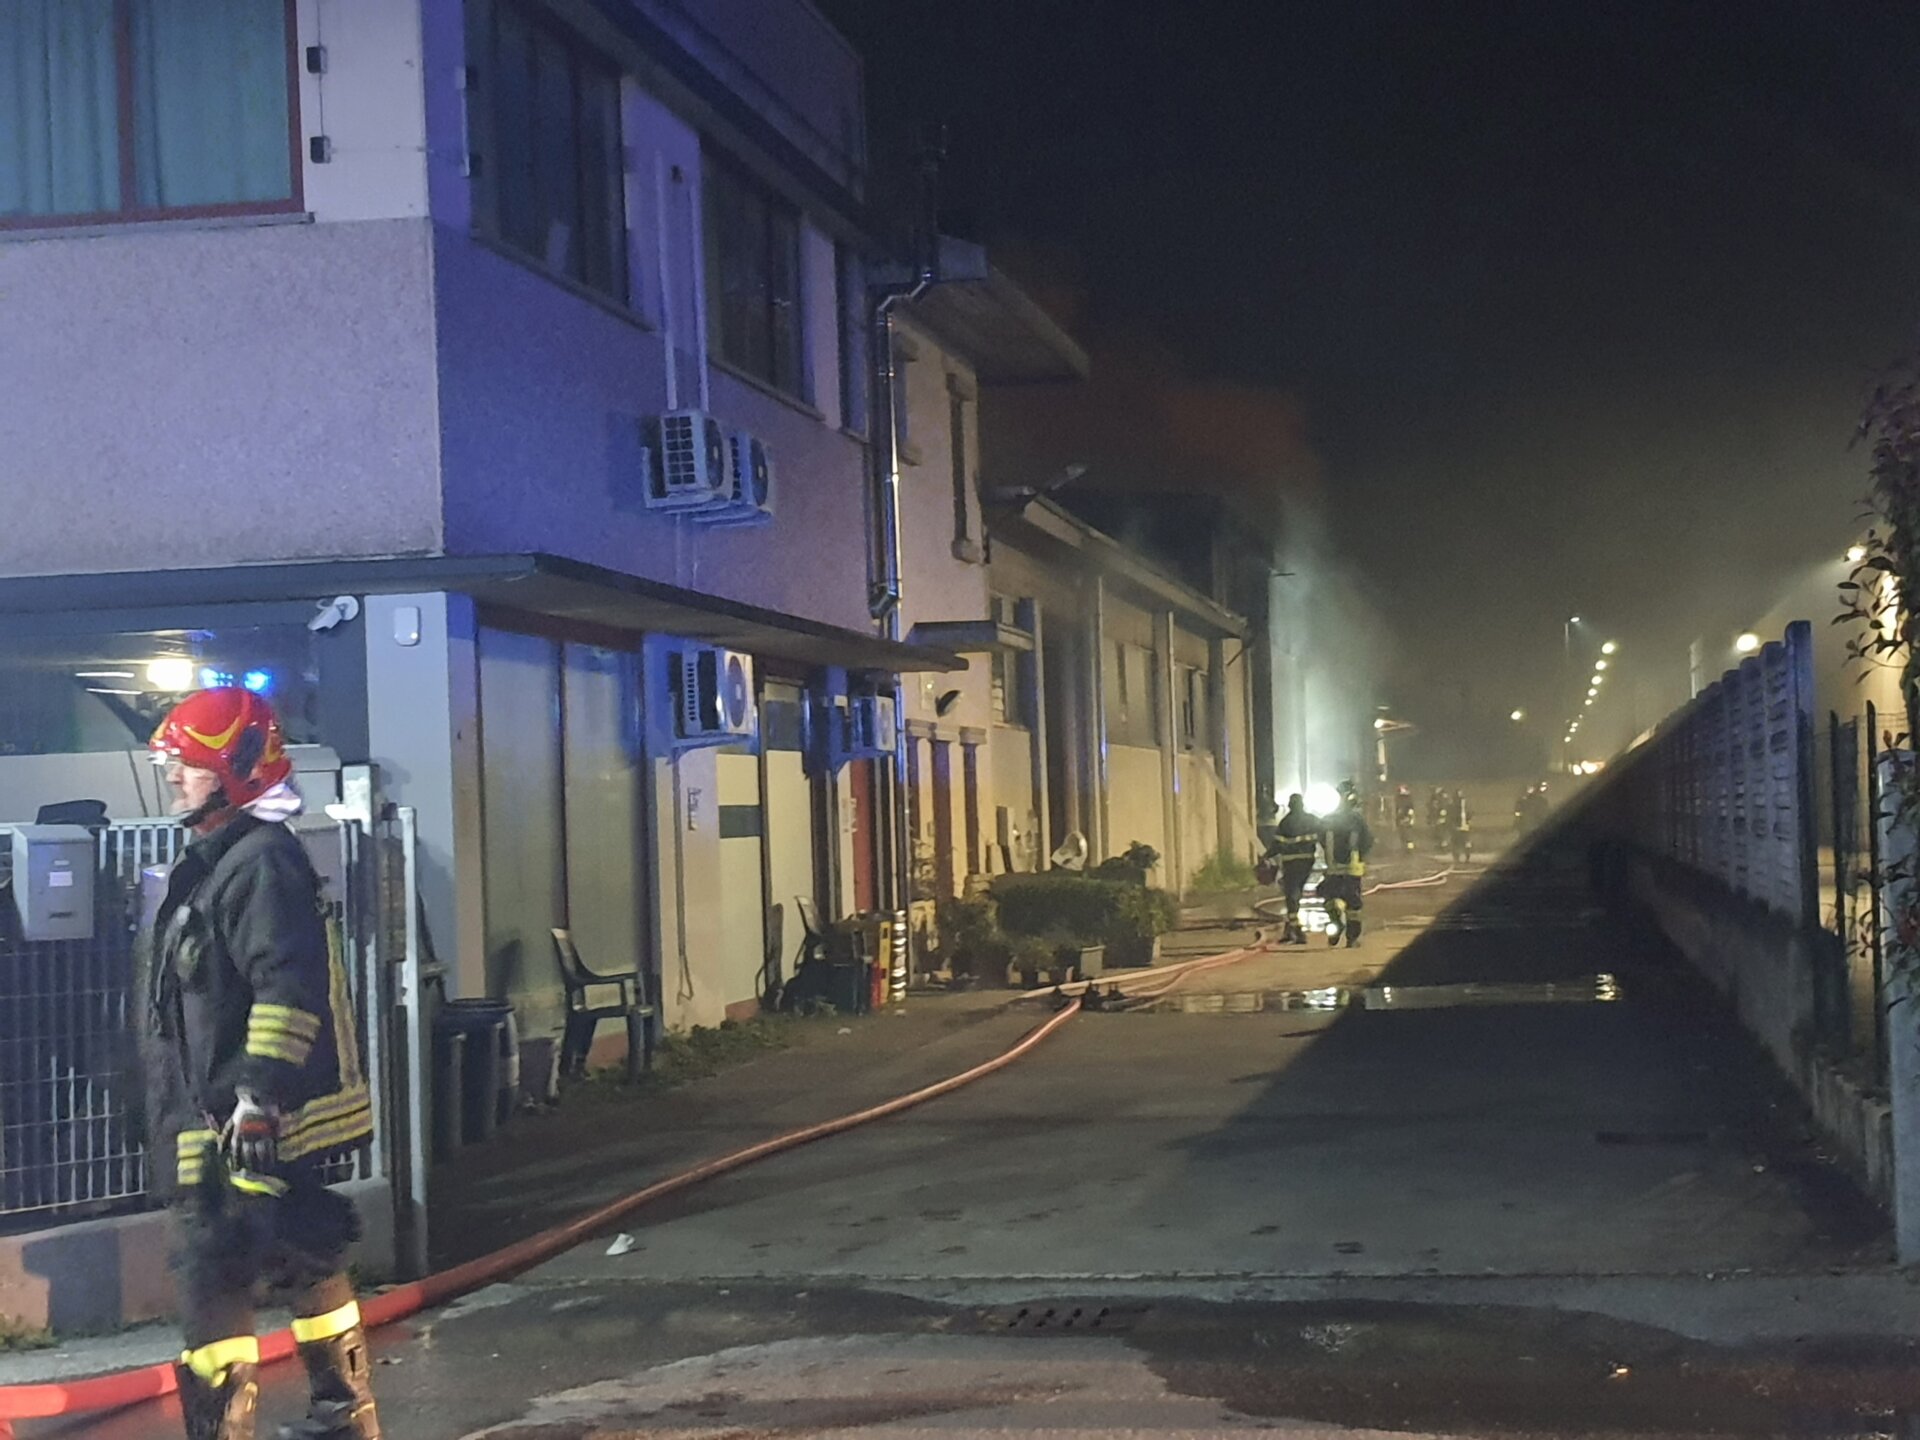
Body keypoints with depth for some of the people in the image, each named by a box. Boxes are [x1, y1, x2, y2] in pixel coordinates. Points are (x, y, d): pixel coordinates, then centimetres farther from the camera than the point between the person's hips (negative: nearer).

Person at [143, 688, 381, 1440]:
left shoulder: (260, 862, -15)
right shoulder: (212, 862, 18)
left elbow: (288, 986, -25)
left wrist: (259, 1096, -29)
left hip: (262, 1120, -11)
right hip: (230, 1117, 11)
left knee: (212, 1273, -11)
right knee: (304, 1258, 17)